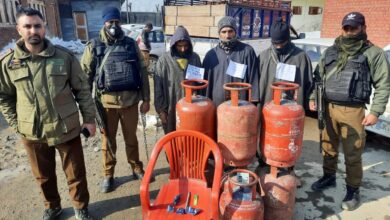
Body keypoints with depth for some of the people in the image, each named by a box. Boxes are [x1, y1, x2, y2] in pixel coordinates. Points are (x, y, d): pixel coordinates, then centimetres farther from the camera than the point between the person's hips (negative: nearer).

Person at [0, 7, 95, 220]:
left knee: (76, 173, 11)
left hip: (66, 129, -1)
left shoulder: (64, 56, -7)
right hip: (32, 133, 2)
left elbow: (82, 89, -2)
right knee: (43, 176, 20)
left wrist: (89, 118, -2)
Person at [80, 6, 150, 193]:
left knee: (131, 138, 16)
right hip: (106, 103, 0)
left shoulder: (131, 44, 3)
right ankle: (108, 175, 31)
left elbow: (142, 72, 4)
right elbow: (84, 75, 1)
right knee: (108, 141, 13)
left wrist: (146, 99, 2)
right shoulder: (94, 46, -1)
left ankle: (137, 168, 36)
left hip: (130, 101, 1)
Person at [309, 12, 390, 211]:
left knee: (352, 154, 3)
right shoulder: (330, 51, 12)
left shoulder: (374, 53, 1)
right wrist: (313, 98, 6)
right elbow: (318, 77, 16)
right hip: (328, 108, 4)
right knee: (328, 147, 17)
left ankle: (353, 190, 20)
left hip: (353, 111, -4)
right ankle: (329, 177, 36)